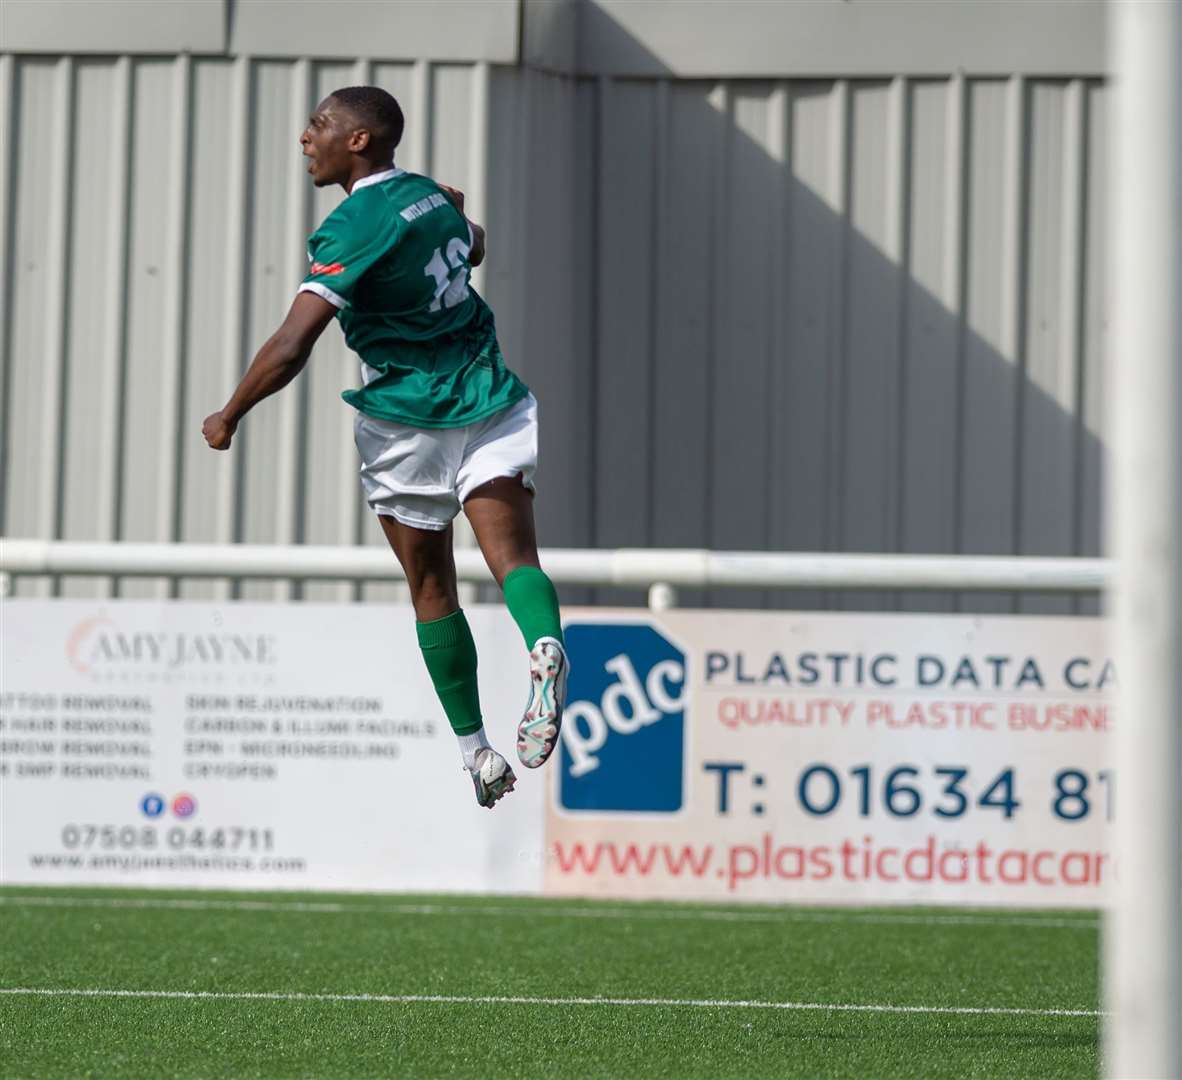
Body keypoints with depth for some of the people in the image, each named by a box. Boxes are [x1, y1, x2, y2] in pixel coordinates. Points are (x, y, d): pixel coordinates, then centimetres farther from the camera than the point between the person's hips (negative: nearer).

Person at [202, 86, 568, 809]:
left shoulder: (354, 226, -15)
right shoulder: (432, 195, 7)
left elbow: (289, 349, -22)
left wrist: (229, 418, -9)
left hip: (407, 422, -4)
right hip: (490, 404, 4)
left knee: (432, 590, 11)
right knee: (513, 557, -11)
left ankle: (478, 753, 16)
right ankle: (545, 645, -44)